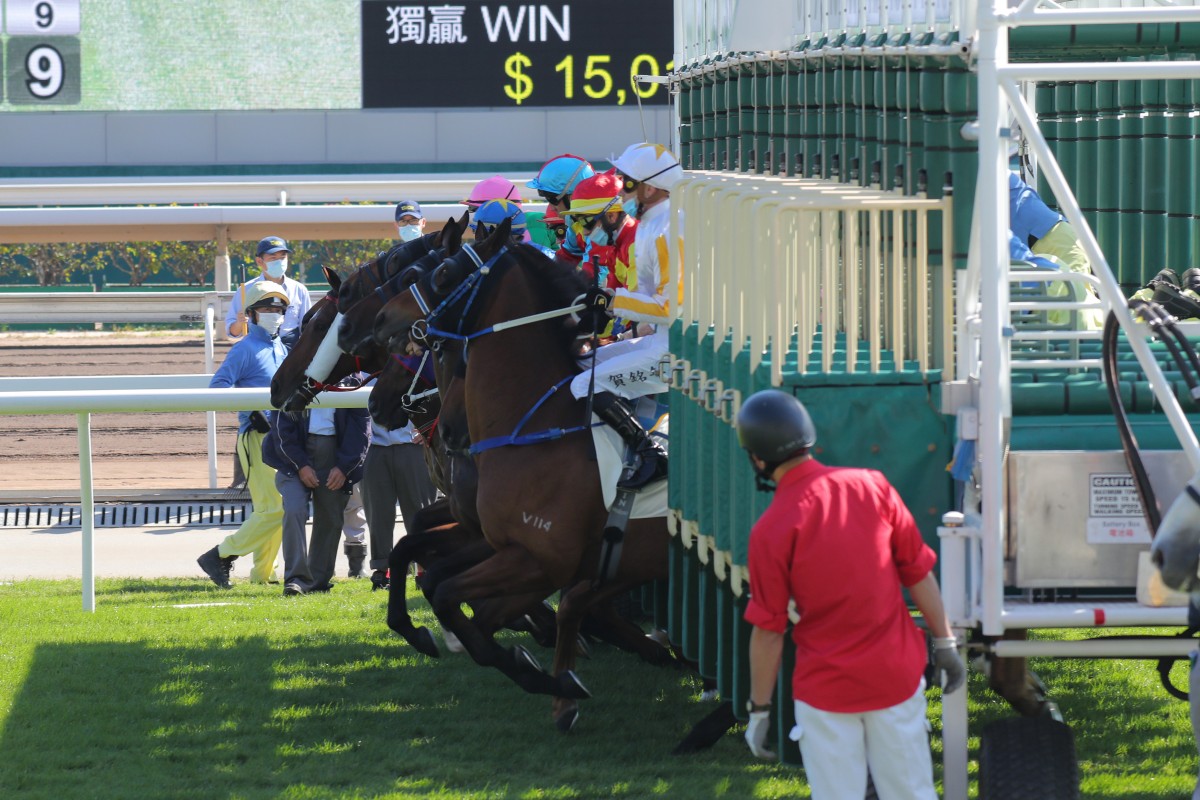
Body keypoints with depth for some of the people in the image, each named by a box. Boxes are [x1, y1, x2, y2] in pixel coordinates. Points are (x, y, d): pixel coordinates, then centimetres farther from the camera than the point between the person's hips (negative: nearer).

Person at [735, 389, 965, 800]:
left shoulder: (771, 531, -15)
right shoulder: (872, 485, -6)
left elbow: (768, 631, -9)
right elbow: (918, 572, 1)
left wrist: (759, 708, 1)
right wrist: (945, 642, 13)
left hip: (826, 686, -3)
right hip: (897, 674, 3)